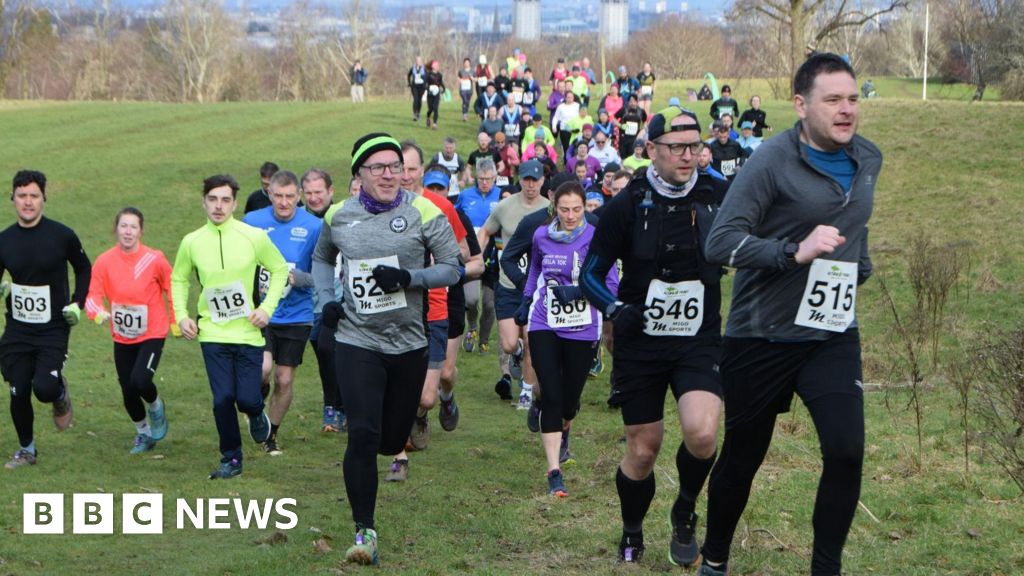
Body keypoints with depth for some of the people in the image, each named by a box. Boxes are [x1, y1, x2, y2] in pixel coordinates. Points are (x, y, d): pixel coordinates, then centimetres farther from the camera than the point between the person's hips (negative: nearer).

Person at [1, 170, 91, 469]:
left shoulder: (62, 236, -6)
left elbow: (84, 268, 10)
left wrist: (78, 303, 0)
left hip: (54, 329, -3)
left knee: (44, 388, -19)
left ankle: (60, 393, 19)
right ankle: (26, 449, 26)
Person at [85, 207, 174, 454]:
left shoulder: (154, 259, -13)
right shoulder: (104, 262, -9)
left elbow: (172, 288, 1)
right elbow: (93, 295, -11)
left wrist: (175, 322, 4)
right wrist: (99, 313, -32)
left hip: (152, 334, -3)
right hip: (122, 337, 3)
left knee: (140, 380, -23)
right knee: (128, 391, 9)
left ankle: (156, 407, 13)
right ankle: (143, 433, 37)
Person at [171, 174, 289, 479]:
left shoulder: (254, 237, -5)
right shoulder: (192, 242, 0)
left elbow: (280, 270, 7)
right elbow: (178, 279, 16)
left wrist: (267, 307, -4)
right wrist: (181, 316, 4)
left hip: (248, 332, -1)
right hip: (213, 334, 1)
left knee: (247, 399, -6)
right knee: (223, 399, -6)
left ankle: (256, 413, 32)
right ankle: (231, 458, 13)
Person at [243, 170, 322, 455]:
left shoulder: (314, 226, -7)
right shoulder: (252, 221, -3)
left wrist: (299, 278, -22)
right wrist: (251, 286, -6)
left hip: (297, 315, 1)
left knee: (285, 379, 6)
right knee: (263, 368, -20)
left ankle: (272, 434, 29)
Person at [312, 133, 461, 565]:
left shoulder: (422, 212, -5)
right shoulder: (339, 216, 3)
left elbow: (452, 268, -3)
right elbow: (321, 258, 22)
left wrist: (408, 277, -19)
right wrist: (326, 301, 6)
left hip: (408, 342, 0)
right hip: (357, 340, 0)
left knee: (393, 439, 10)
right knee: (363, 434, -13)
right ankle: (364, 530, -4)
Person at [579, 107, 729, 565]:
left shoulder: (717, 199, -3)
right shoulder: (626, 205, -5)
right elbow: (591, 274, 1)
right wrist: (615, 309, -17)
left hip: (699, 342, 0)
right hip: (640, 343, 0)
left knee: (702, 433, -22)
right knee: (642, 451, 5)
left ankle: (685, 513, 8)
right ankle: (631, 536, 32)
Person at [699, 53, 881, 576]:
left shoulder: (868, 159, 5)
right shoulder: (772, 162, -16)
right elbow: (719, 241, -23)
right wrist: (795, 252, -32)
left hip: (833, 333, 4)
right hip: (762, 337, -4)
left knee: (847, 451, -11)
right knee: (743, 456, 9)